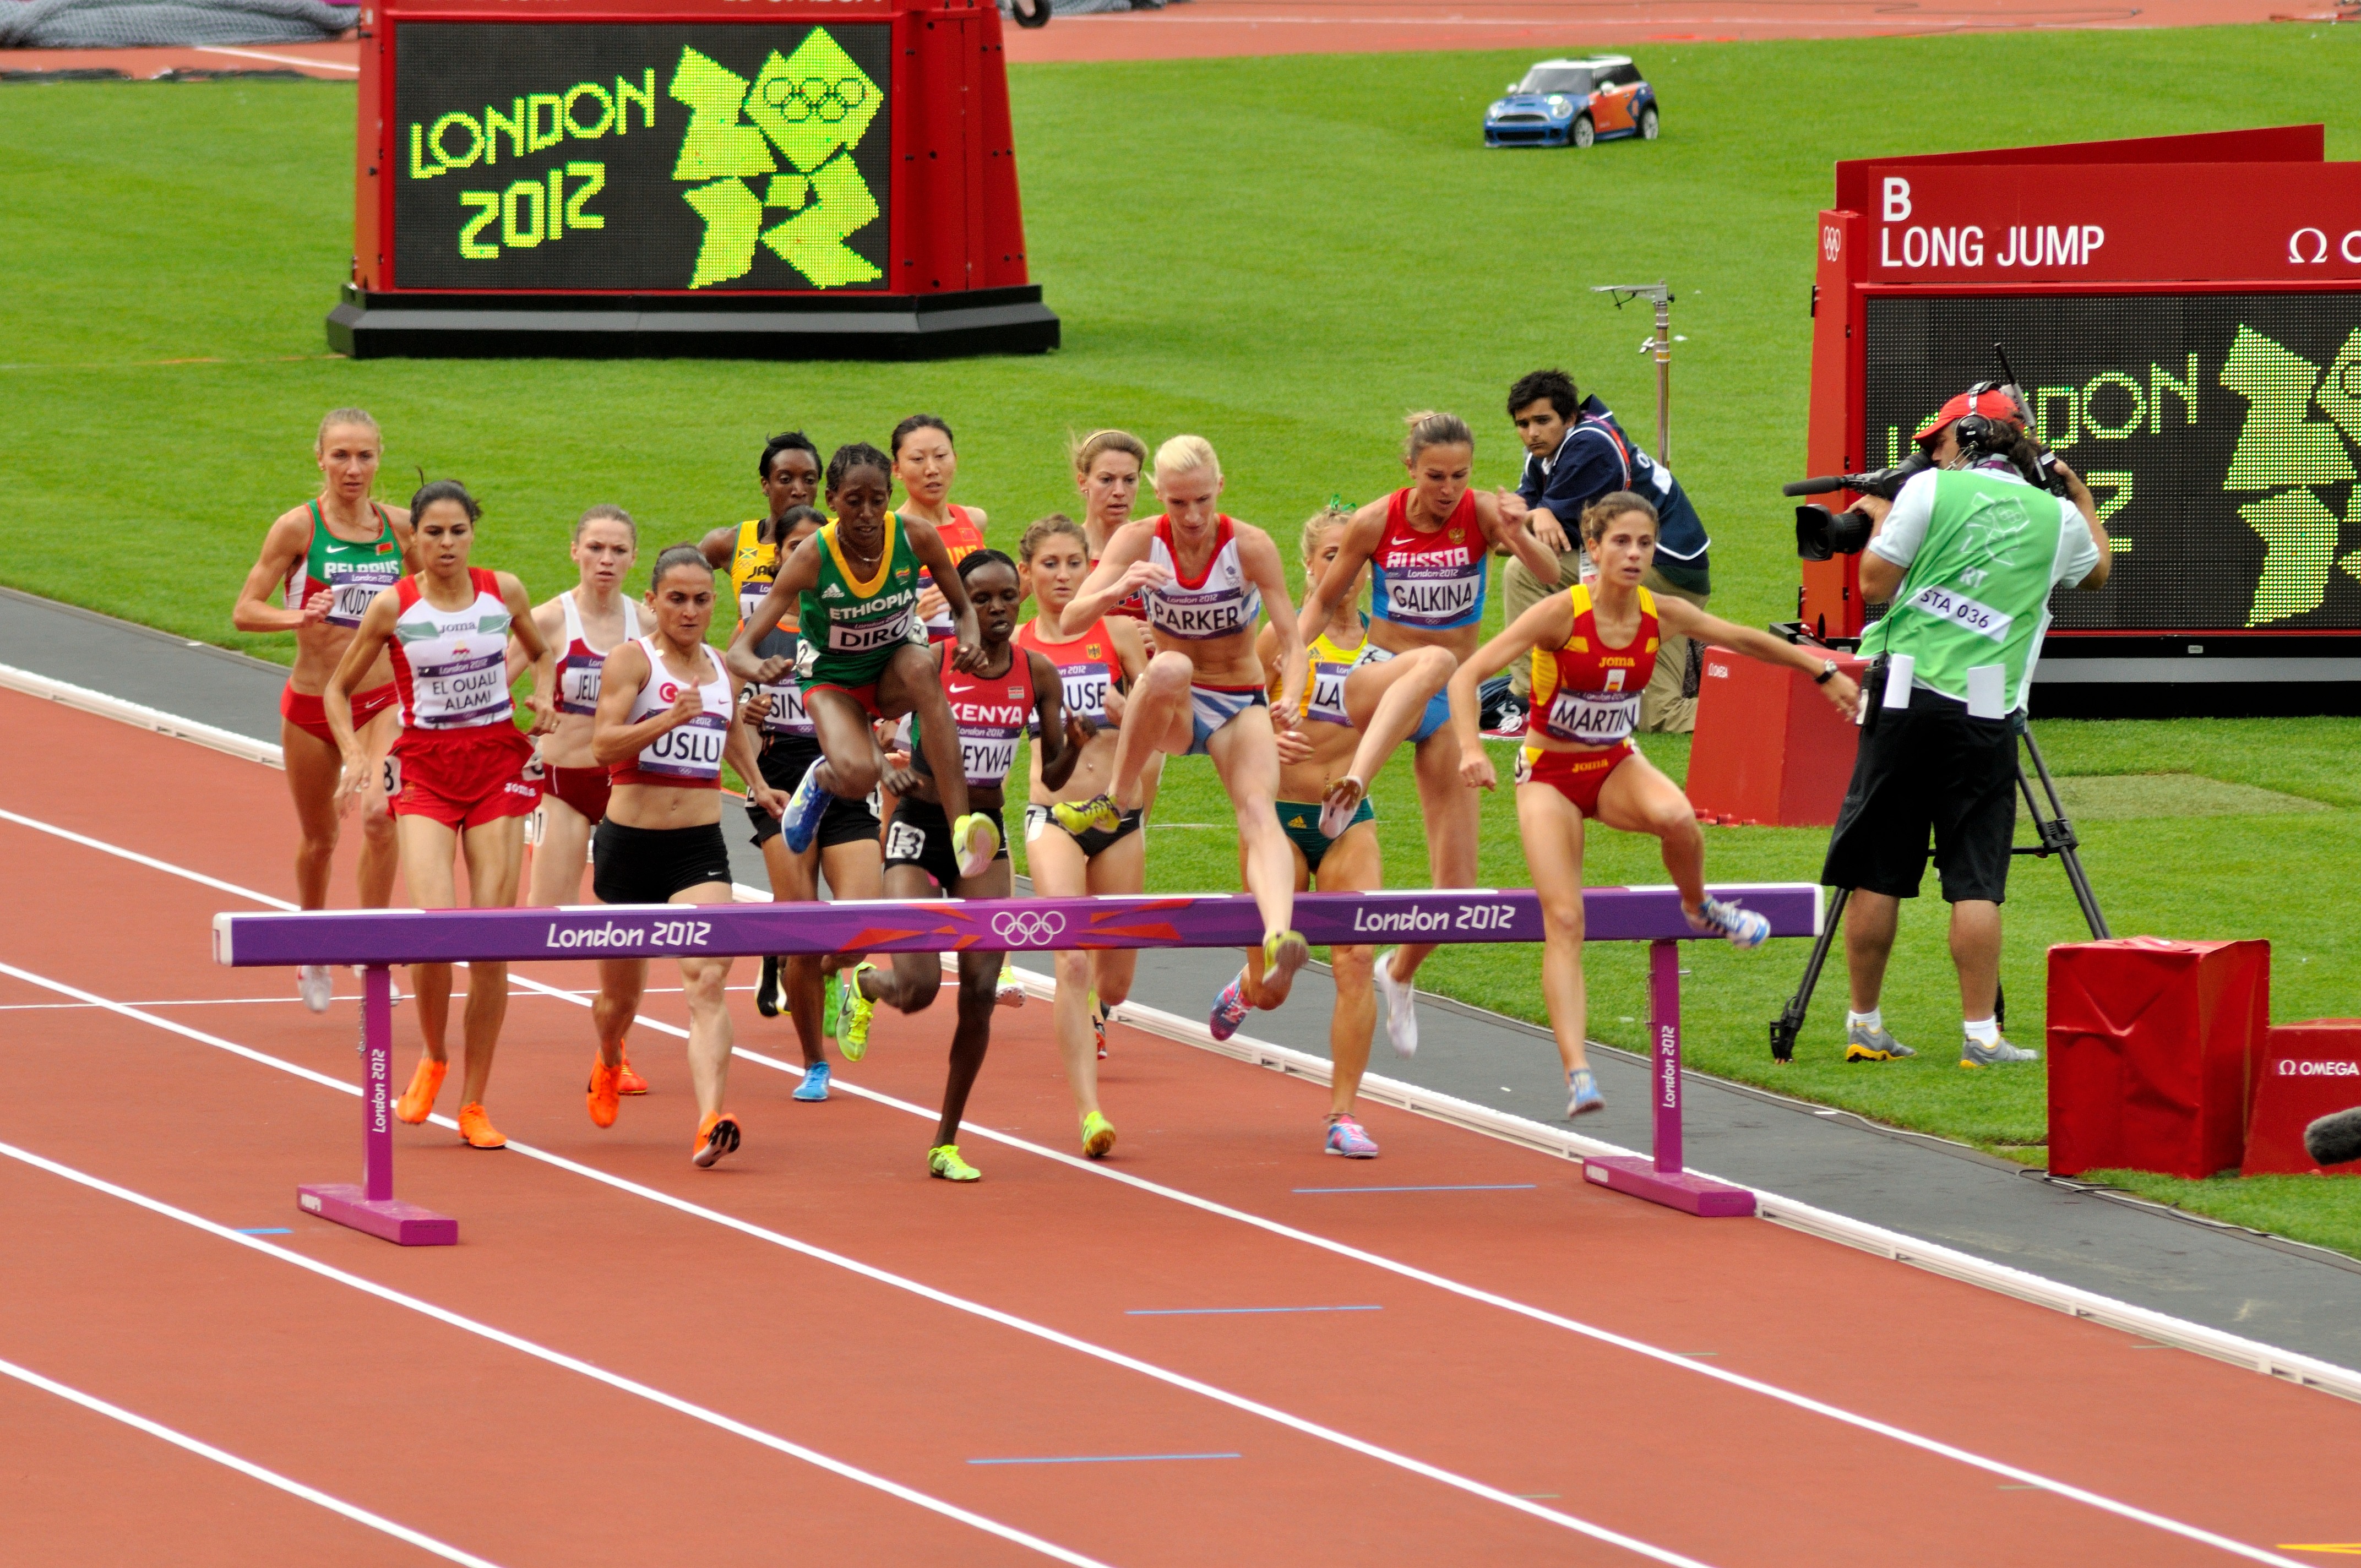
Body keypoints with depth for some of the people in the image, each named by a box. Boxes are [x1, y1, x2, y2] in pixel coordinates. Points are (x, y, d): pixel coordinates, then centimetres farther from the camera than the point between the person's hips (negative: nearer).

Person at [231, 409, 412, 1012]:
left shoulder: (399, 527, 0)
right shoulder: (298, 527, -10)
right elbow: (245, 611, -11)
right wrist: (298, 618, -30)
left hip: (381, 700, 1)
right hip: (312, 705, -1)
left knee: (379, 814, -24)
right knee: (319, 839, 14)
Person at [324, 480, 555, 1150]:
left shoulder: (504, 592, 1)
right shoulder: (393, 607, -5)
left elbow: (541, 651, 21)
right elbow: (339, 688, 6)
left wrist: (544, 695, 0)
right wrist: (355, 756, -9)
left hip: (497, 764, 2)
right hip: (424, 769, -2)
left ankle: (474, 1104, 10)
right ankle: (432, 1059, 10)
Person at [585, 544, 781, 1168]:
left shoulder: (724, 670, 10)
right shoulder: (633, 660, -7)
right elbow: (603, 743, -20)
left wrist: (757, 784, 34)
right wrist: (669, 719, -31)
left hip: (700, 847, 2)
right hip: (631, 842, -2)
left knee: (708, 981, -19)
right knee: (621, 993, 16)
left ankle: (711, 1122, -33)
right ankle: (609, 1064, 51)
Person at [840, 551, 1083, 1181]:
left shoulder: (1037, 674, -1)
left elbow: (1052, 777, 3)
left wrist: (1073, 748, -19)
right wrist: (889, 768, -23)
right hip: (921, 829, -3)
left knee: (981, 991, -4)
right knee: (918, 990, -14)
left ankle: (947, 1142, 10)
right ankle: (865, 984, 26)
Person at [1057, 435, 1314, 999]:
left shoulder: (1250, 546, -13)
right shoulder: (1140, 541, -10)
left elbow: (1292, 641, -14)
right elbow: (1073, 618, -18)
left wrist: (1290, 698, -36)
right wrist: (1118, 589, -40)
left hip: (1240, 705, 0)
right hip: (1170, 710, 0)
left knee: (1259, 810, -30)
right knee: (1169, 669, -38)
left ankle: (1279, 940, -53)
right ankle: (1118, 799, -23)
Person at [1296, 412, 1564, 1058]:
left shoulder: (1481, 514, -8)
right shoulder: (1376, 523, -6)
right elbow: (1324, 601, 7)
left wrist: (1518, 537, -43)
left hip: (1449, 704, 2)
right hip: (1379, 685, -2)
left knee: (1456, 885, -2)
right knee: (1432, 662, -42)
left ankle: (1400, 972, 27)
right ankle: (1351, 787, -60)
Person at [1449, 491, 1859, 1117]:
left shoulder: (1662, 615, -8)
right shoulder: (1562, 614, -21)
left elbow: (1744, 639, 11)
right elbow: (1467, 675, -24)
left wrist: (1822, 672, 19)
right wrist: (1471, 748, -39)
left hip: (1615, 766, 3)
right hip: (1550, 776, -3)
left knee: (1676, 817, -32)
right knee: (1563, 921, -15)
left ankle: (1699, 909, 0)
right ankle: (1577, 1073, -15)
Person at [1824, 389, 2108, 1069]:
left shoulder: (1932, 490, -1)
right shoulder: (2055, 517, 8)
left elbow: (1875, 583, 0)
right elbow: (2098, 570, 29)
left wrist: (1881, 522, 18)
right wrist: (2078, 490, 41)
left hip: (1905, 697, -1)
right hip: (1986, 713, 1)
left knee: (1876, 873, 7)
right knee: (1976, 881, 1)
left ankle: (1866, 1026, 11)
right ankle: (1981, 1034, -4)